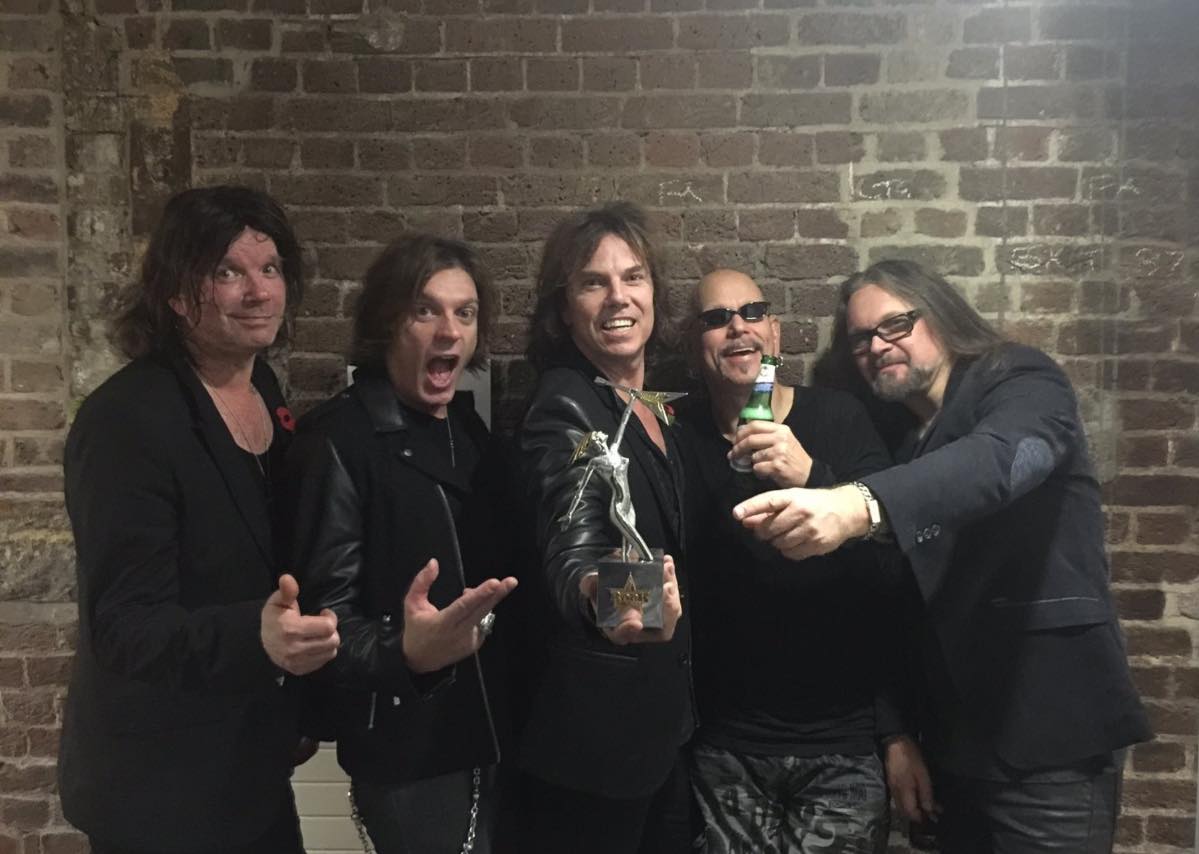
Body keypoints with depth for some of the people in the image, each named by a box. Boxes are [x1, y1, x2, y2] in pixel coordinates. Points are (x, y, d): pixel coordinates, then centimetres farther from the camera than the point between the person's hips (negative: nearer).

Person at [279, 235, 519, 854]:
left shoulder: (468, 427, 6)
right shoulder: (339, 440, -16)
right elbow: (324, 615, -21)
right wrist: (405, 651, -37)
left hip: (483, 733, 7)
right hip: (406, 754, -7)